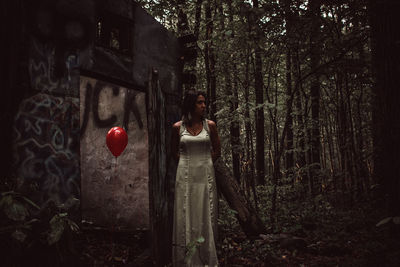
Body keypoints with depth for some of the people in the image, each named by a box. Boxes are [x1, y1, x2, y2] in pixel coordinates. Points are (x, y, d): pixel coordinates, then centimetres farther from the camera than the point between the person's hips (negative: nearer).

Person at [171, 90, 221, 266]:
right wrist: (188, 163, 7)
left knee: (205, 216, 4)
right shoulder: (178, 127, 1)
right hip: (185, 176, 0)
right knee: (185, 216, 3)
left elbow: (217, 151, 10)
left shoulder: (210, 125, 2)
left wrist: (203, 163, 7)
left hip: (205, 175, 0)